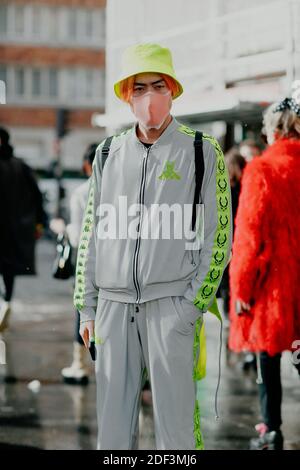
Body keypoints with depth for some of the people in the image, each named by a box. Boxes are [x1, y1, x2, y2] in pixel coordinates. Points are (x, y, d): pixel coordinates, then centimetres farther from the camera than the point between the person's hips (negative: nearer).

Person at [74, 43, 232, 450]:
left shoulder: (202, 152, 3)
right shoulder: (109, 154, 13)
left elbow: (217, 238, 0)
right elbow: (92, 235, 16)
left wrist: (192, 306, -8)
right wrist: (87, 308, 11)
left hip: (171, 305, -3)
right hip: (114, 306, 4)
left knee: (176, 431, -6)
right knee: (112, 429, 4)